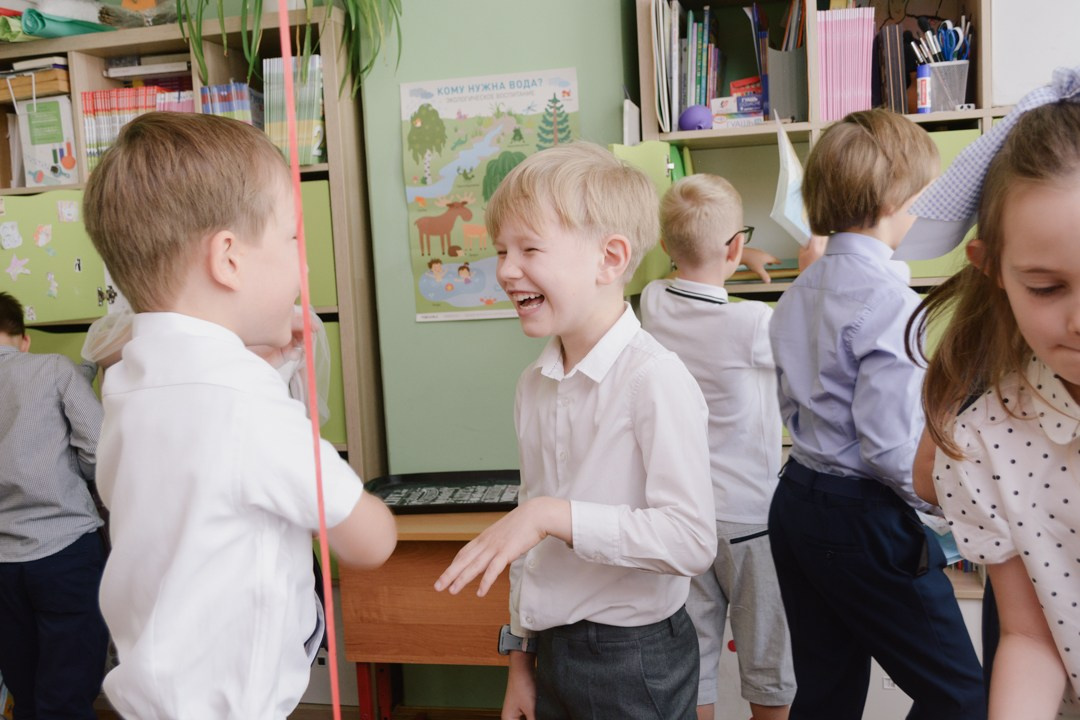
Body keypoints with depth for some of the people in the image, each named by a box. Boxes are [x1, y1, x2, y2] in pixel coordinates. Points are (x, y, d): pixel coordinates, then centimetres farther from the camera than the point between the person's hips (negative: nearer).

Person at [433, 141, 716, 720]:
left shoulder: (654, 379, -19)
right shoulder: (534, 385, 3)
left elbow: (692, 540, -25)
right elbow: (528, 544, 9)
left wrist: (554, 515, -29)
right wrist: (522, 653, 13)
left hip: (634, 660, -5)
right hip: (553, 650, 6)